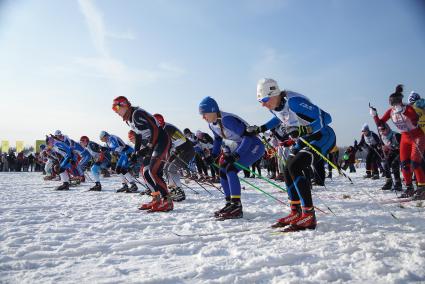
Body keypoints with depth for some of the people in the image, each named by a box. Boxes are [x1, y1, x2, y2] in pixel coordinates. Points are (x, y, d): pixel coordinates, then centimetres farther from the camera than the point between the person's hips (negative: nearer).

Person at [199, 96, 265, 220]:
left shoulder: (227, 119, -28)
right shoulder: (212, 124, 0)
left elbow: (248, 136, -29)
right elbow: (218, 139, 18)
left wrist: (236, 155, -35)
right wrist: (213, 155, 5)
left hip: (254, 146, -9)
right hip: (240, 148, 9)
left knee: (230, 169, -22)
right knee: (222, 171, 4)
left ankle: (237, 207, -17)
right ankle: (230, 203, 14)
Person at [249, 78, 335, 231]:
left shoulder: (293, 101, -30)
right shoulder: (273, 106, -4)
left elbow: (325, 118, -30)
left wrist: (302, 130, -41)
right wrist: (261, 128, 15)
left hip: (323, 136, -9)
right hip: (304, 138, 9)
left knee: (295, 167, -23)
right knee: (288, 171, 1)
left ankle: (309, 215, -17)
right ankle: (296, 212, 12)